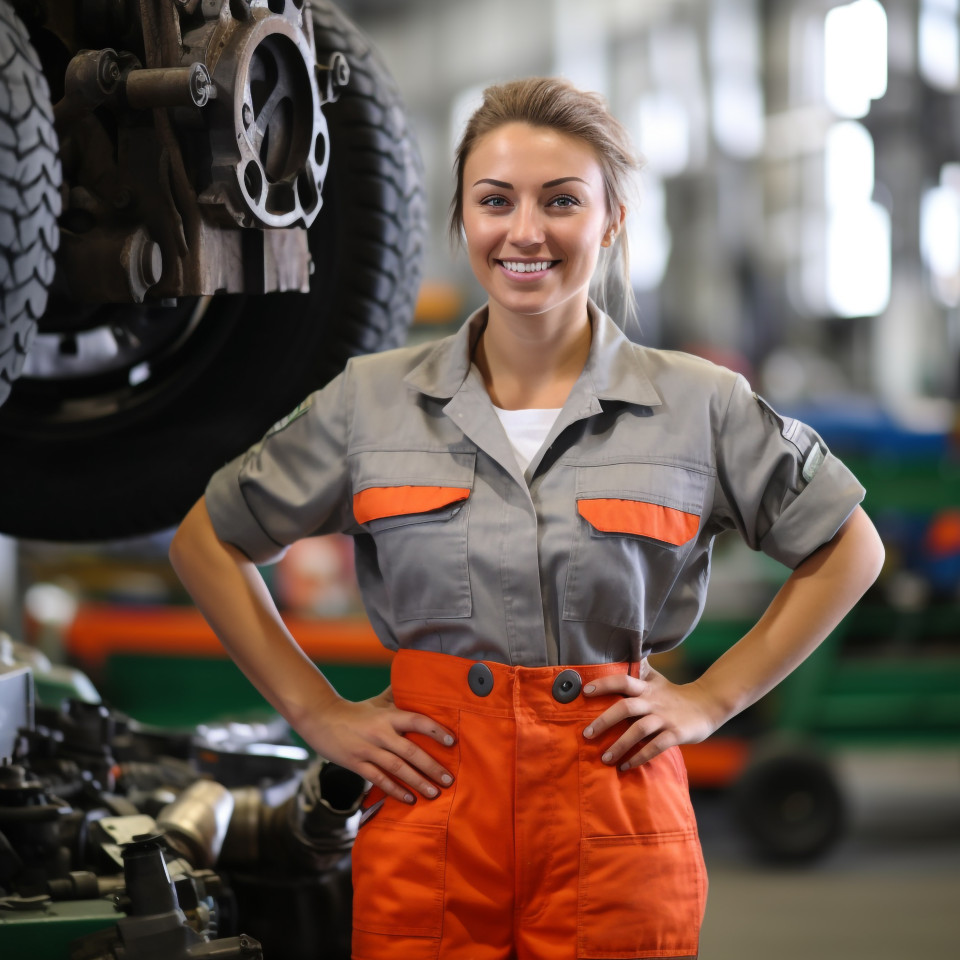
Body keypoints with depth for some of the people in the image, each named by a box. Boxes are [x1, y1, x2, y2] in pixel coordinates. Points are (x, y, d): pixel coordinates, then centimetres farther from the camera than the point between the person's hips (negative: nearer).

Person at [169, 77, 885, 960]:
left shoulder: (700, 406, 1)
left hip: (615, 818, 0)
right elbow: (207, 543, 13)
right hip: (430, 810, 1)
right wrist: (317, 712, 5)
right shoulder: (370, 401, 3)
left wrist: (713, 698, 4)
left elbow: (851, 550, 11)